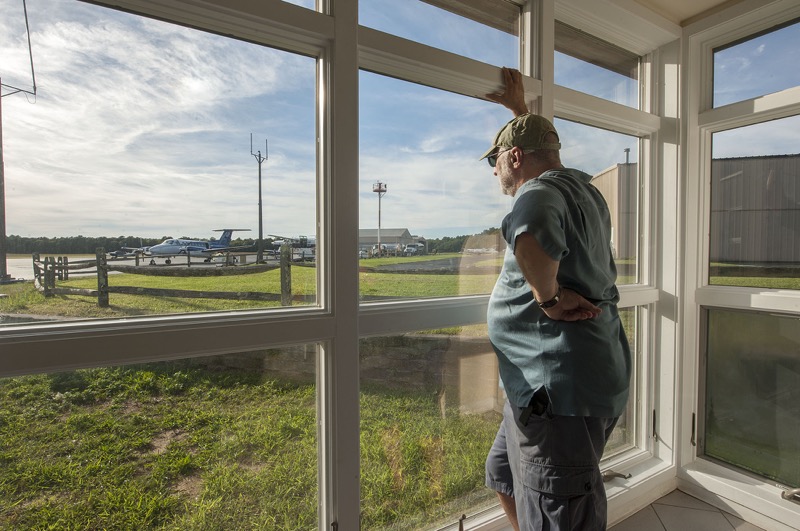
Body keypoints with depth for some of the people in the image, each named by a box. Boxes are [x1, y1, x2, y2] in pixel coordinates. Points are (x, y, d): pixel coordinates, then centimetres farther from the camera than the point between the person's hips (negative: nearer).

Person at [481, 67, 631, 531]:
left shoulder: (541, 190, -17)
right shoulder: (581, 186, 14)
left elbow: (531, 237, -43)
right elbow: (541, 144, 36)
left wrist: (549, 296, -26)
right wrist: (519, 108, 40)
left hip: (562, 387, -10)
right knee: (504, 475, 25)